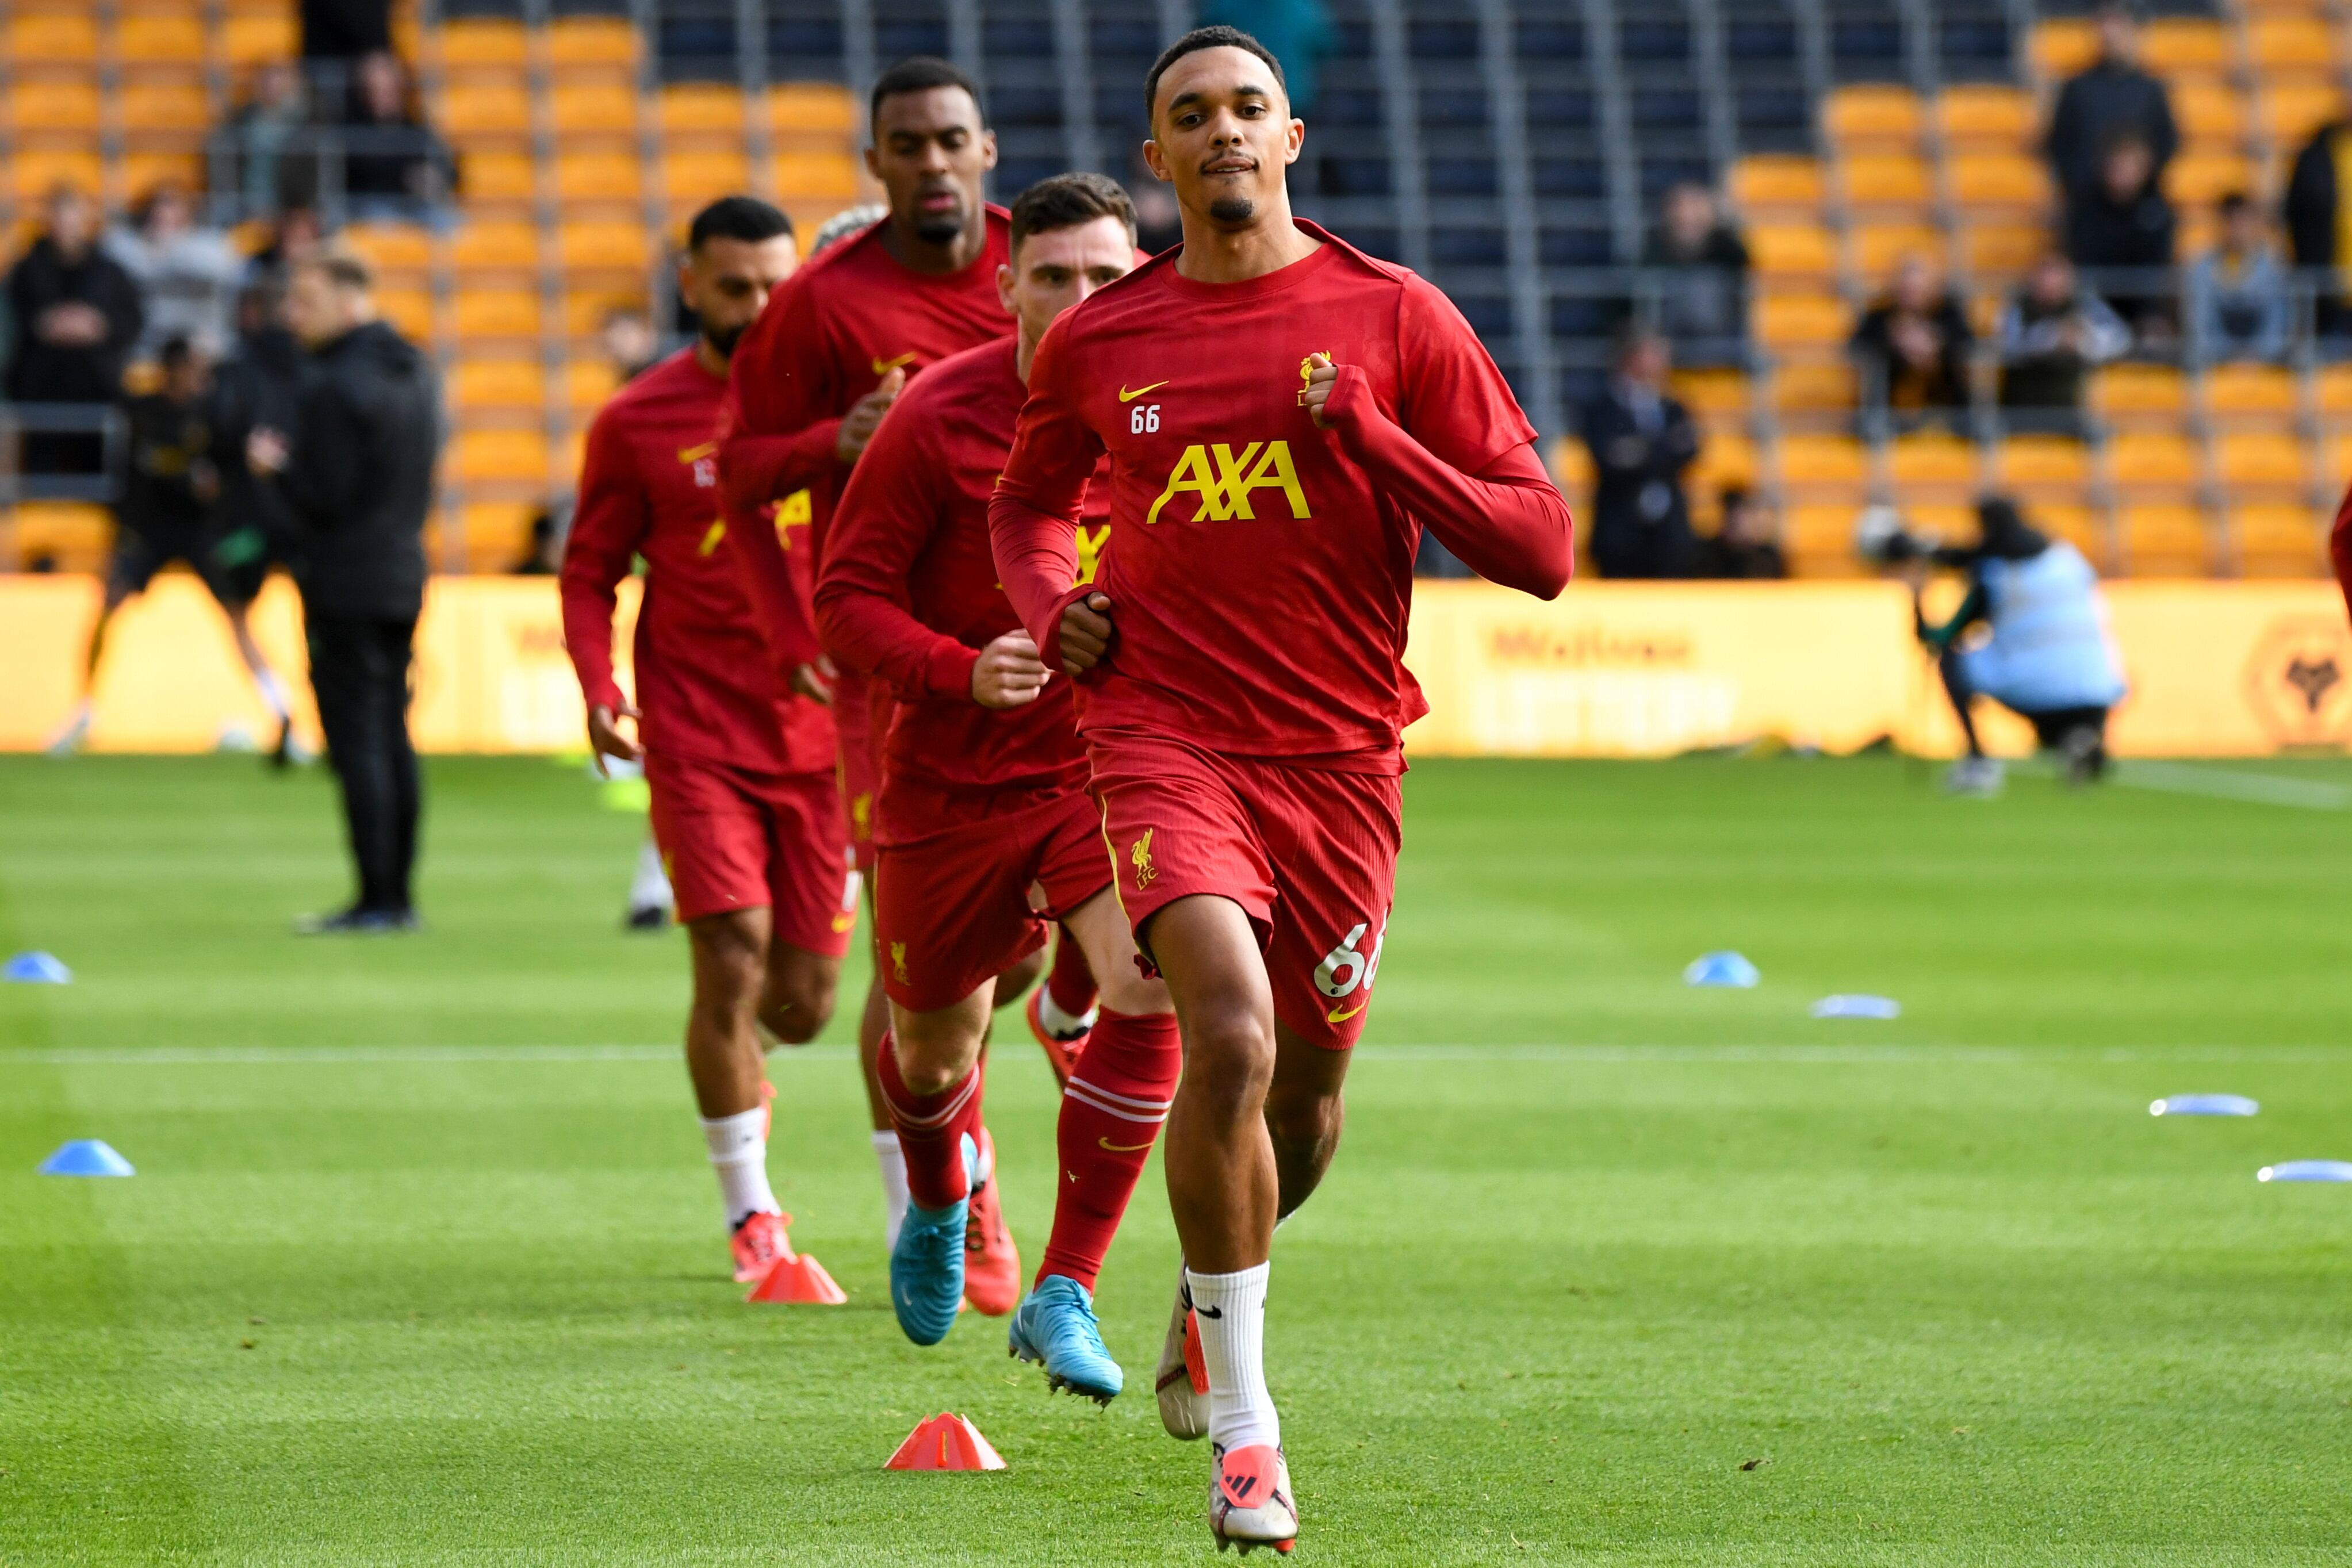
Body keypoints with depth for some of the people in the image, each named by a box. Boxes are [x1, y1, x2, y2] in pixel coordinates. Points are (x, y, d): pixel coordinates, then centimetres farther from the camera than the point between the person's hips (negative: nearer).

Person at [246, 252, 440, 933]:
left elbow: (324, 497, -18)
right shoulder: (416, 373, 11)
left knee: (357, 740, -6)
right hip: (404, 573, 9)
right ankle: (399, 896, 14)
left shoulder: (335, 385, -16)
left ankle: (376, 901, -6)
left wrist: (275, 466, 0)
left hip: (346, 583, -9)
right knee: (392, 737, 12)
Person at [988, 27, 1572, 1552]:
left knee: (1302, 1100, 12)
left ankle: (1206, 1301, 47)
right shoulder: (1099, 344, 5)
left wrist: (1367, 435, -13)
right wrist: (1052, 606, 3)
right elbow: (1029, 503, 25)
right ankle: (1244, 1425, -15)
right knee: (1230, 1034, -25)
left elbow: (1541, 547, -3)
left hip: (1343, 756, 1)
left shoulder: (1393, 316, 0)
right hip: (1167, 735, -1)